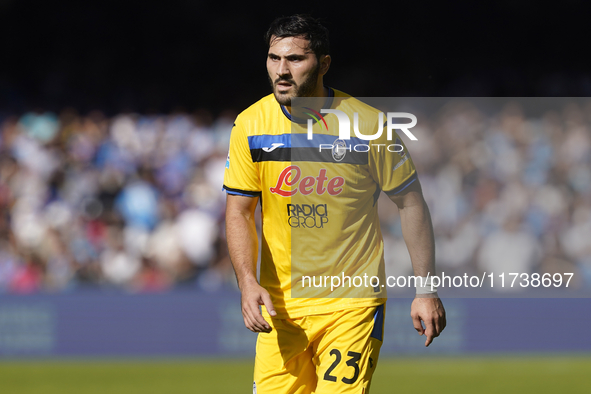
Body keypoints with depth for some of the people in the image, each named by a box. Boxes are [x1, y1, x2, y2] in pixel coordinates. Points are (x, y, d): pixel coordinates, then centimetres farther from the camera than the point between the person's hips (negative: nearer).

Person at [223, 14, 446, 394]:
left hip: (351, 305, -3)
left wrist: (426, 290, -2)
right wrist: (248, 282, -15)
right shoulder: (251, 125, -2)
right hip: (279, 304, 3)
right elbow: (239, 212, 1)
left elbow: (410, 203, 0)